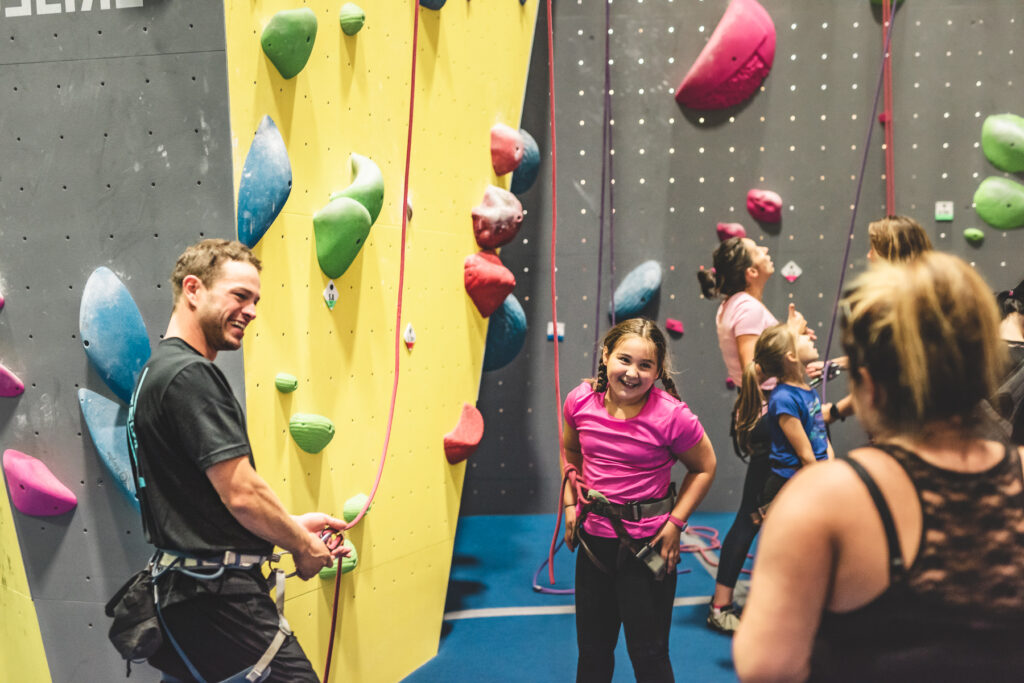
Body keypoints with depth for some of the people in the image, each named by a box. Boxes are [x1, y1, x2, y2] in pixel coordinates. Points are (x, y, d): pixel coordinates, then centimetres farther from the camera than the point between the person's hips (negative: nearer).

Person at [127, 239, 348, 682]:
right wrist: (303, 546, -5)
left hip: (182, 591, 11)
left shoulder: (157, 371, 14)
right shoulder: (191, 375, -18)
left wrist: (293, 525, 12)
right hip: (218, 597, -11)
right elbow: (242, 494, -21)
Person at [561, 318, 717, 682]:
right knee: (592, 649, 22)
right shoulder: (581, 400, -7)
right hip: (594, 538, 4)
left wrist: (676, 522, -9)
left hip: (646, 546, -4)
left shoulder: (672, 416, -19)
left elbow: (704, 468, -3)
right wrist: (570, 505, 7)